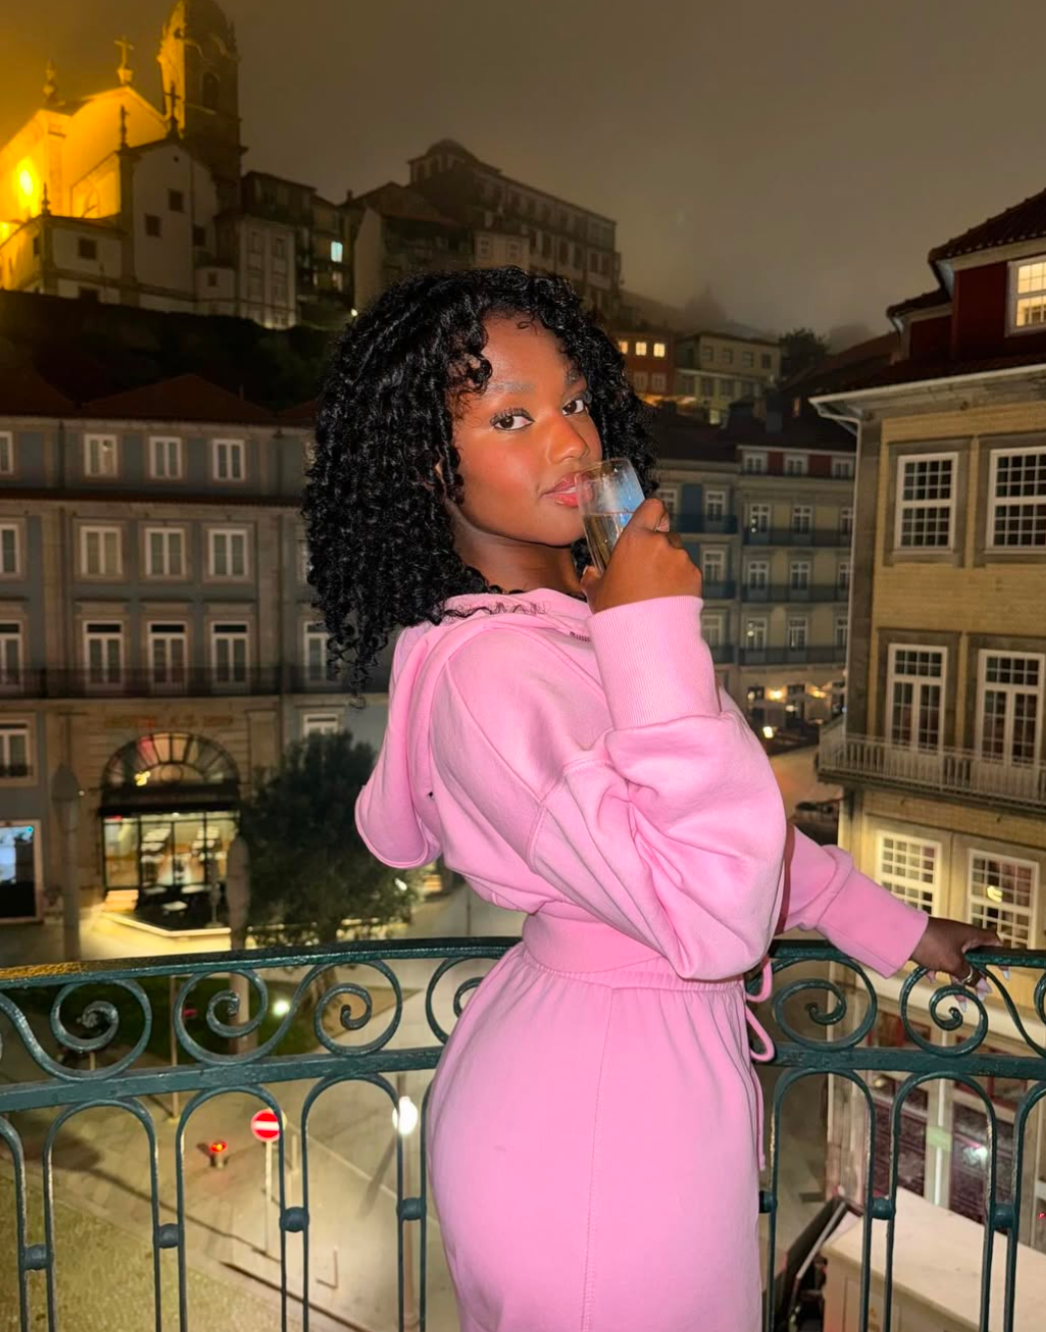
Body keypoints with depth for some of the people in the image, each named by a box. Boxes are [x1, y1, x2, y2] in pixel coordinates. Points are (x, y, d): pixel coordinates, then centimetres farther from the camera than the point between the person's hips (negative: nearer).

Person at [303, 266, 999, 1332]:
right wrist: (655, 633, -30)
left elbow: (716, 815, 11)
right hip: (602, 1131, -8)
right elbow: (710, 918, -34)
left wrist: (888, 925, 16)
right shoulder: (488, 675, -28)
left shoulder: (563, 616, 3)